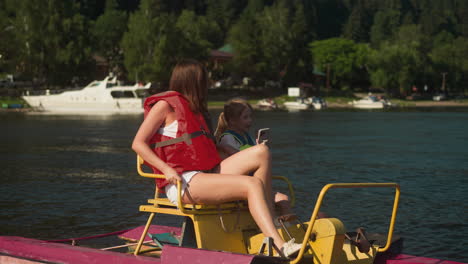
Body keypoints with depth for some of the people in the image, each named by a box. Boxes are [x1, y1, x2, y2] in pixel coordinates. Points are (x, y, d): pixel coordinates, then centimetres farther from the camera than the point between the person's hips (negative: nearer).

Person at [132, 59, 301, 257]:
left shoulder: (191, 108, 26)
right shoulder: (165, 104, 0)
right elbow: (138, 144, -7)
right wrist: (167, 169, -20)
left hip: (206, 173, 8)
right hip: (182, 183, -8)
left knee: (261, 153, -7)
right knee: (252, 185, -24)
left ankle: (270, 219, -12)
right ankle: (279, 246, -33)